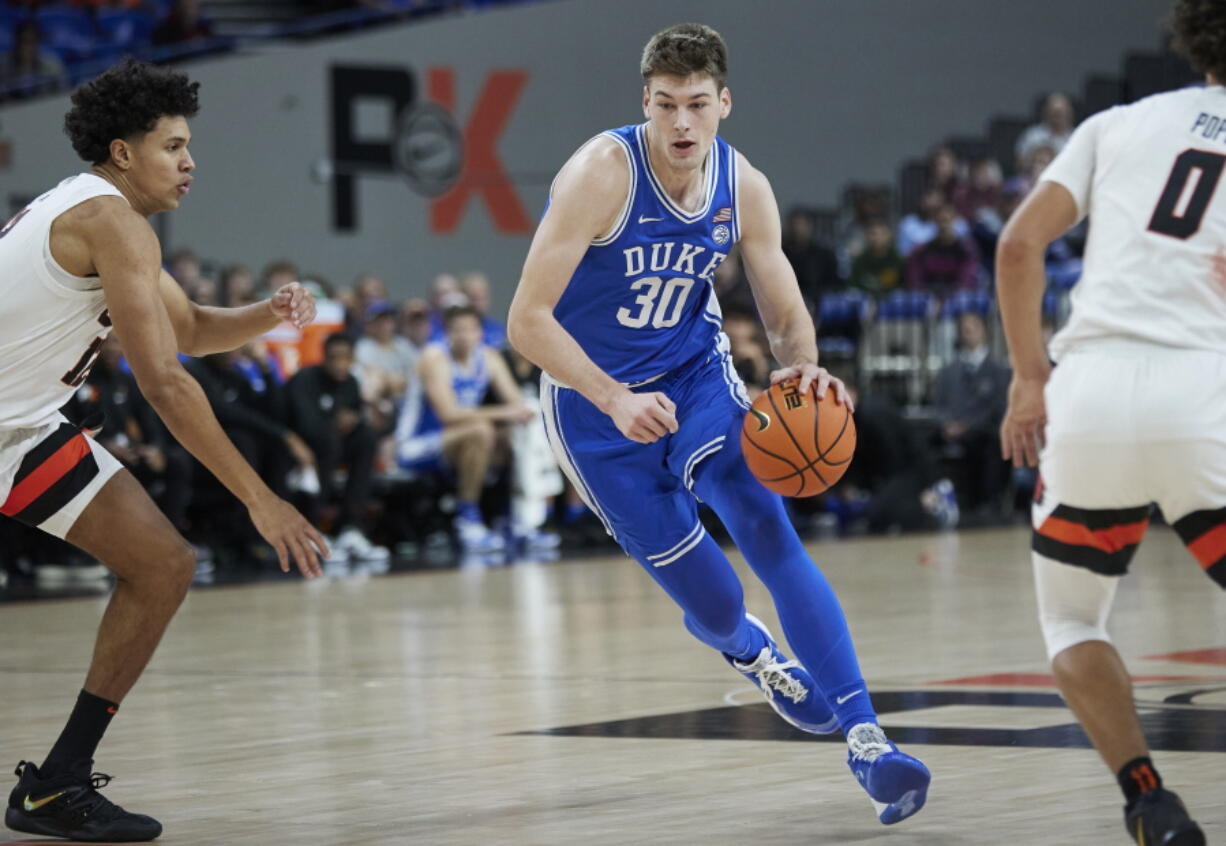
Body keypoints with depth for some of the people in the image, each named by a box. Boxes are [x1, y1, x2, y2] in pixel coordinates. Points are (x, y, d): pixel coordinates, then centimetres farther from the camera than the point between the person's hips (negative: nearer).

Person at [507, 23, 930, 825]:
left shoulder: (745, 189, -9)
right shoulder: (601, 174, -24)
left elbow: (787, 315, 0)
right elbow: (527, 320, -24)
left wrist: (803, 367, -24)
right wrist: (616, 400, -36)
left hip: (698, 373, 3)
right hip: (597, 401, -3)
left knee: (771, 533, -19)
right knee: (713, 604, 0)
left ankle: (866, 739, -20)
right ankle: (750, 653, 39)